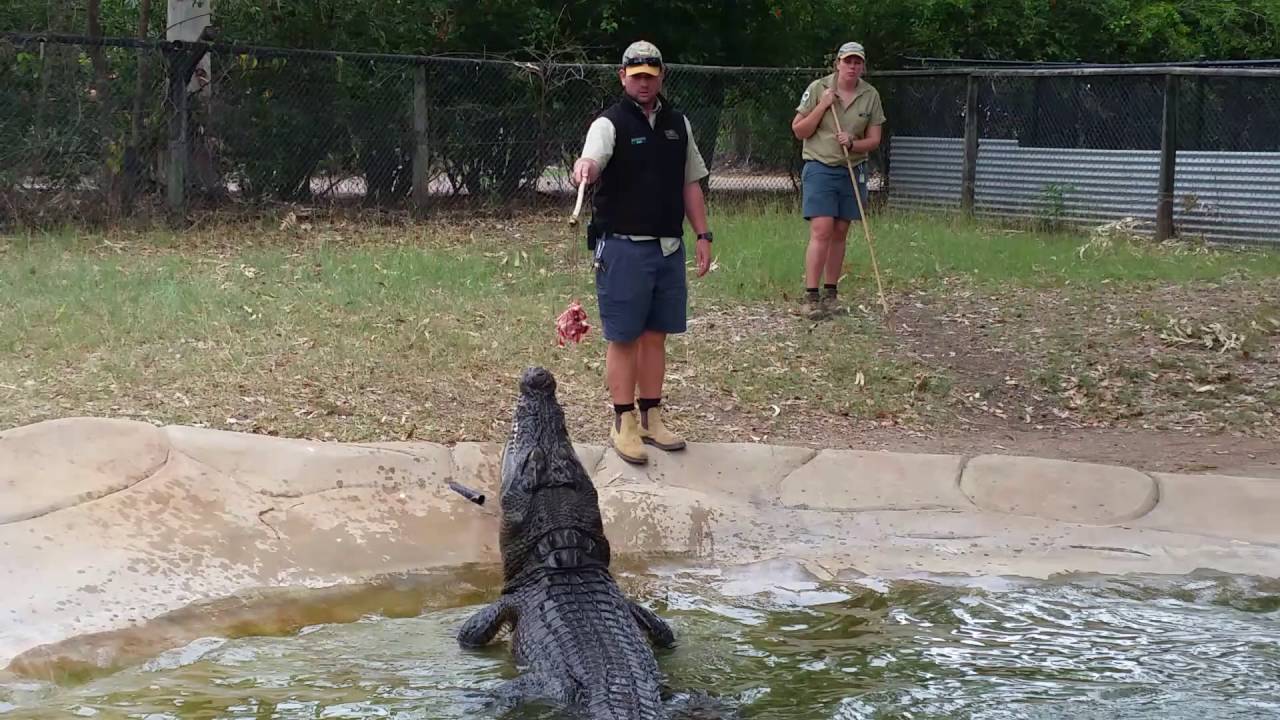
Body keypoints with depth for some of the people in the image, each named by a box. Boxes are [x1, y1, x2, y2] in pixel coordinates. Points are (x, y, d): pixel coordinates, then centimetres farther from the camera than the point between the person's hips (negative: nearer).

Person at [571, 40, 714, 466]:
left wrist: (703, 235, 11)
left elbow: (691, 183, 16)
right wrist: (584, 169, -52)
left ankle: (651, 418, 22)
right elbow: (592, 159, -28)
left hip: (669, 247, 5)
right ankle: (624, 423, 10)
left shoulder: (677, 124, 10)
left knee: (656, 335, 12)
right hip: (624, 248, -5)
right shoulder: (610, 123, -8)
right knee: (623, 338, 1)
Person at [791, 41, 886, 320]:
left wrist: (853, 143, -14)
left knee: (840, 234, 7)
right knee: (821, 231, -13)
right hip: (820, 169, -3)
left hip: (853, 171, 4)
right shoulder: (818, 88, -4)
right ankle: (811, 296, -12)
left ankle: (830, 294, 16)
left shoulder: (871, 95, 4)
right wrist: (822, 106, -13)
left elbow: (874, 139, 7)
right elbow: (799, 130, -1)